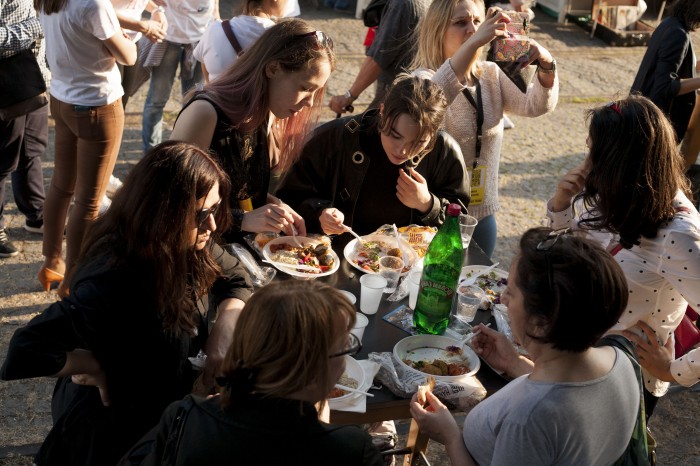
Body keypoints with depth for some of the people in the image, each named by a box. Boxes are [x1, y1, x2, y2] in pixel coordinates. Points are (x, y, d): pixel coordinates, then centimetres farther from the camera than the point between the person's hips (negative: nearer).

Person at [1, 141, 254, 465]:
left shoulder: (188, 247, -13)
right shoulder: (114, 283, -36)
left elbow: (235, 281, 4)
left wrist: (225, 330, -13)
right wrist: (96, 367, -25)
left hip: (167, 400, 7)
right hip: (111, 429, -6)